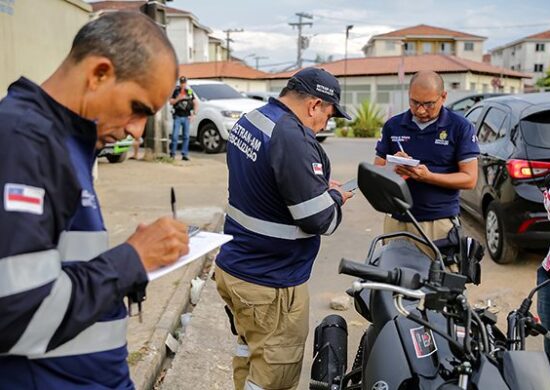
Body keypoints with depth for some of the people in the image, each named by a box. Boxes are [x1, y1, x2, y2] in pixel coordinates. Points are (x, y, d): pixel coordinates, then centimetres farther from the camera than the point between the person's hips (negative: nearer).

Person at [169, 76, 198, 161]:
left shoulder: (190, 92, 9)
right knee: (175, 136, -5)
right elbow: (171, 102, 3)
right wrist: (178, 98, -14)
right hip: (177, 116, -2)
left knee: (186, 136, 2)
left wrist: (193, 114, 2)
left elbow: (196, 103, 11)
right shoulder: (176, 91, 5)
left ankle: (184, 154, 7)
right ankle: (172, 153, 5)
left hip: (186, 117, 2)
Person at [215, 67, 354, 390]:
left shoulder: (247, 121, 4)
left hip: (233, 267, 9)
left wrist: (320, 186, 9)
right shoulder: (293, 140, -25)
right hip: (270, 284, -9)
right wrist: (335, 197, -2)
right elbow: (320, 220, -23)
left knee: (249, 353, 26)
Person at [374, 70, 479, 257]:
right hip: (397, 221, 3)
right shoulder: (393, 126, 9)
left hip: (440, 222, -2)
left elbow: (469, 179, -3)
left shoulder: (460, 127, 0)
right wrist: (393, 169, -13)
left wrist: (427, 176, -17)